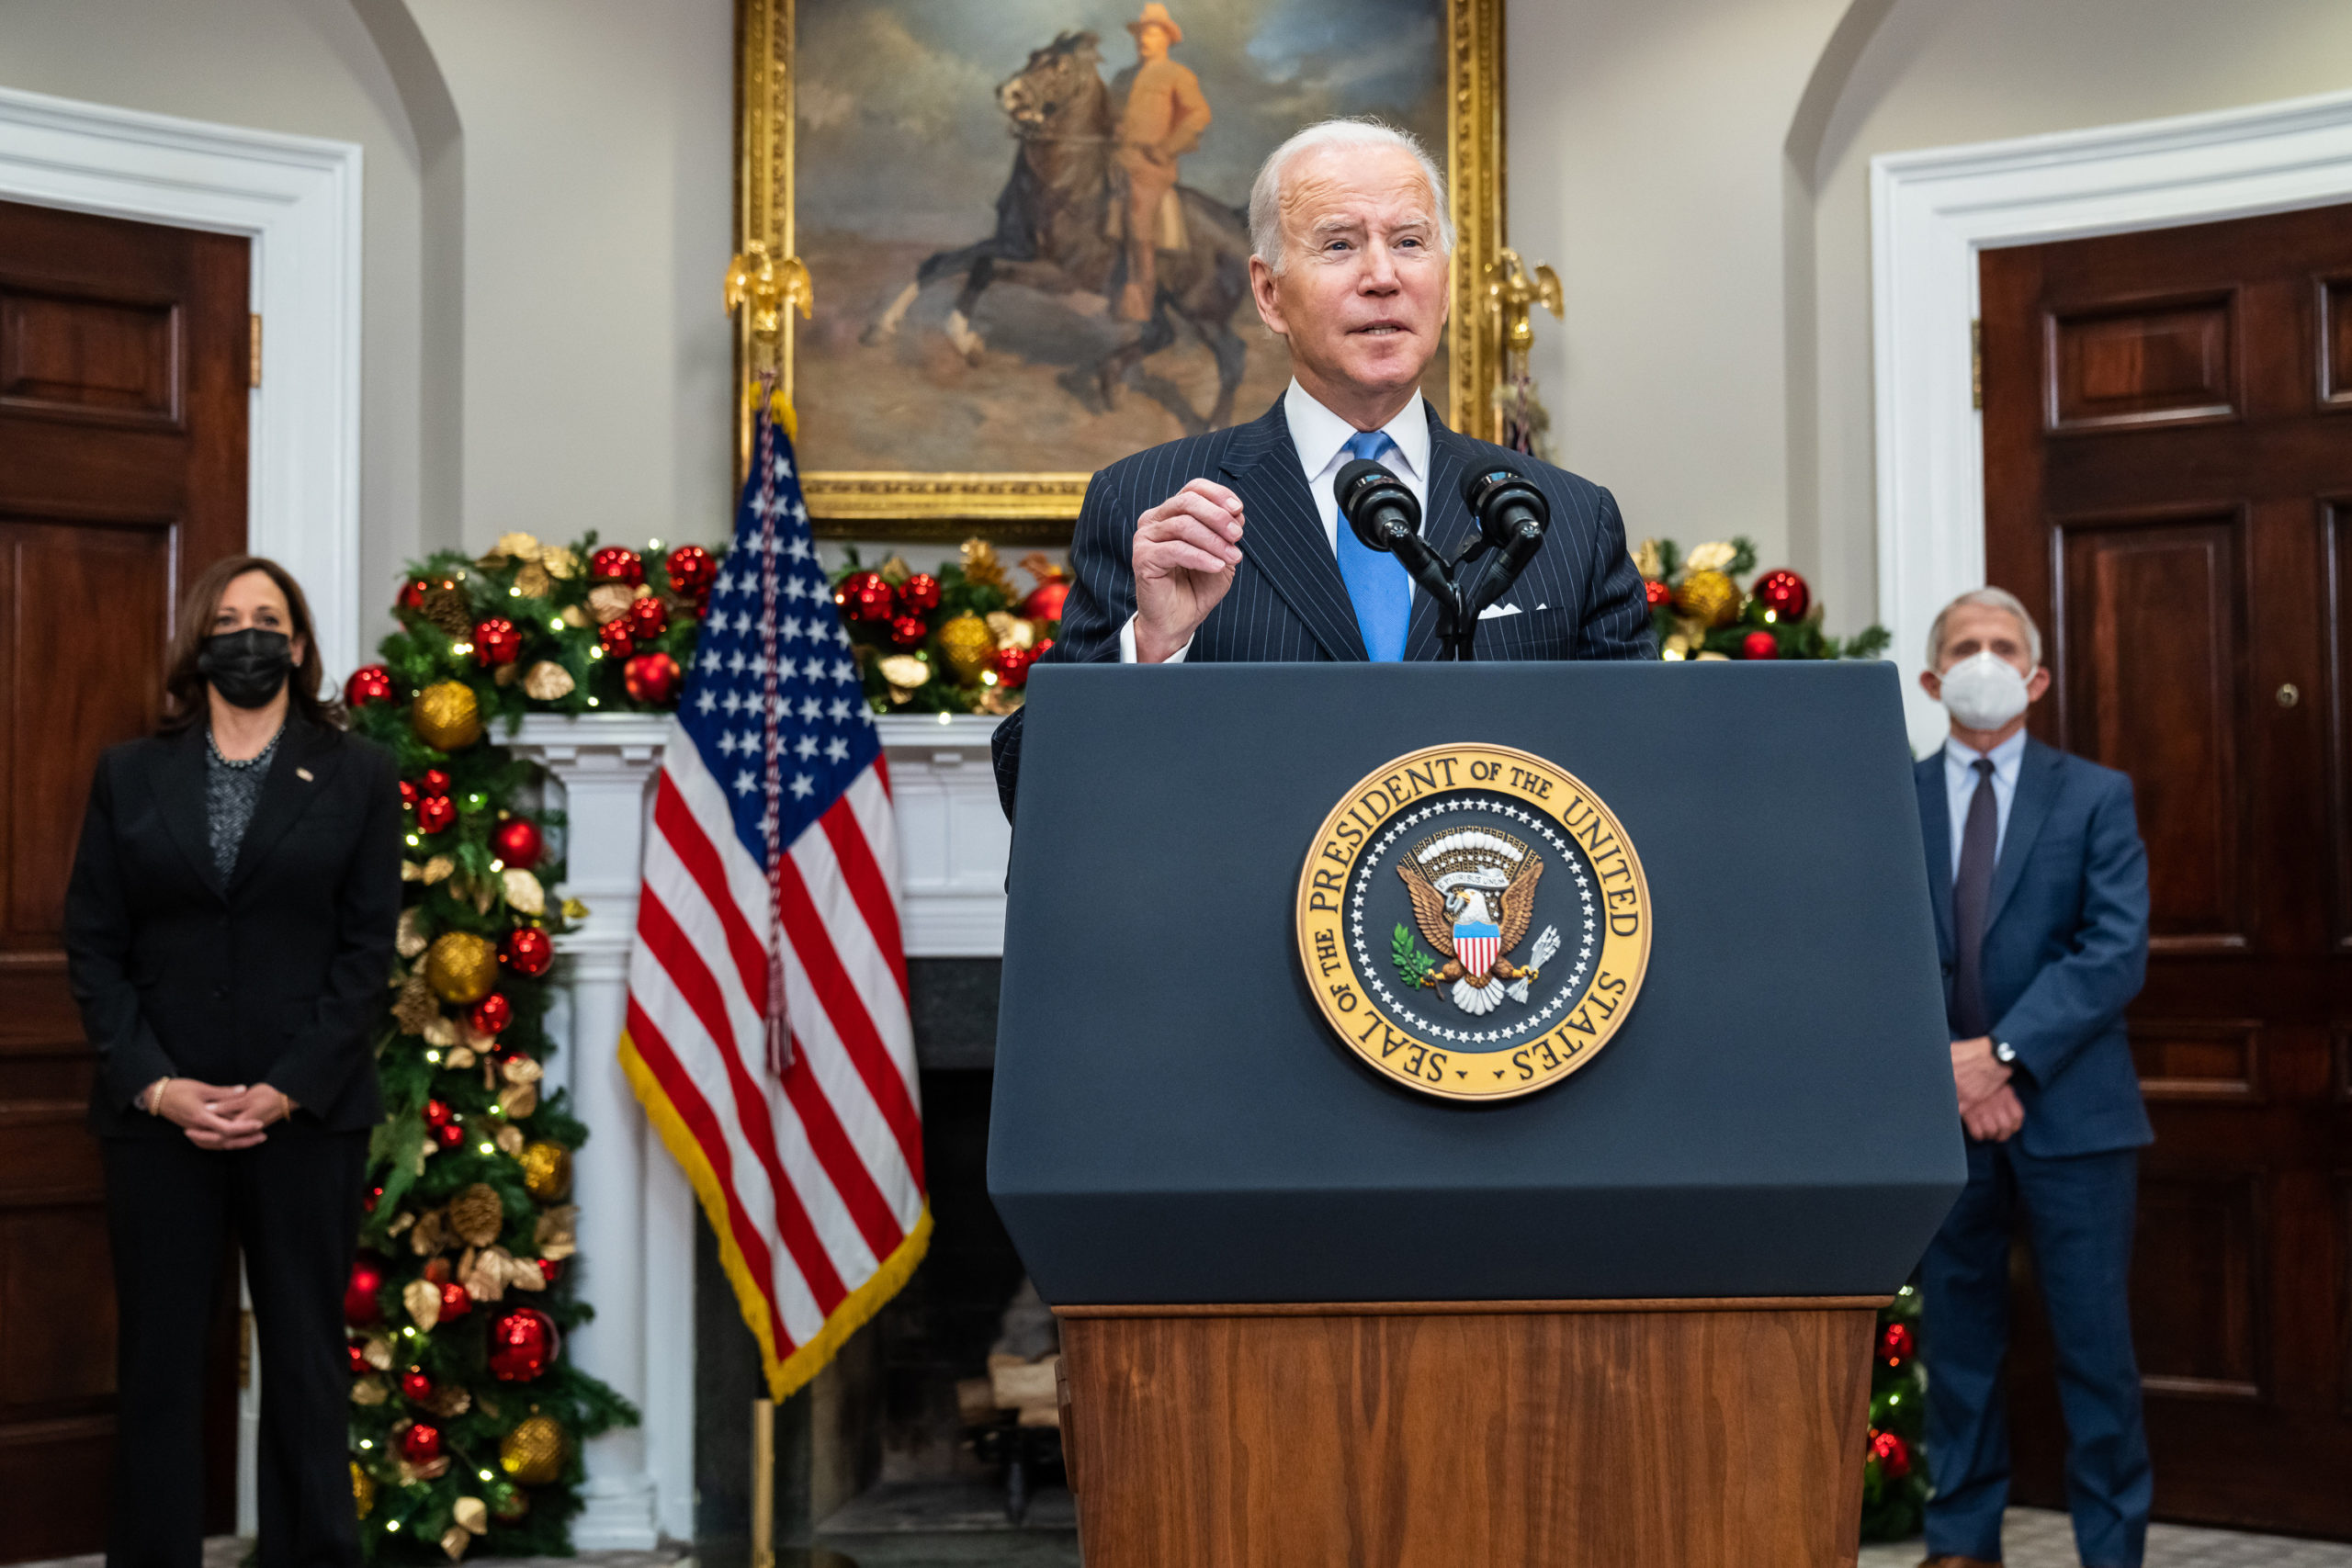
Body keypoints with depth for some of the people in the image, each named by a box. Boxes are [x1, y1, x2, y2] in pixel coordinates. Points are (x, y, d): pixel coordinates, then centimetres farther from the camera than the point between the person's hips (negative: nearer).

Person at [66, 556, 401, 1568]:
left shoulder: (357, 776, 5)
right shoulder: (129, 775, 9)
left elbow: (366, 949, 0)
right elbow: (91, 945, 4)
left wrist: (288, 1091, -10)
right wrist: (154, 1084, -8)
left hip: (308, 1114, -1)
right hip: (157, 1117, 1)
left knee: (306, 1364, 4)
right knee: (157, 1365, 4)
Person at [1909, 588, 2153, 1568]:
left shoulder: (2096, 797, 4)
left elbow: (2117, 952, -6)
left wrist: (2004, 1051, -15)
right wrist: (1948, 1069, -11)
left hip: (2071, 1110, -1)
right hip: (1939, 1114, 2)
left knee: (2096, 1349, 1)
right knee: (1957, 1342, 8)